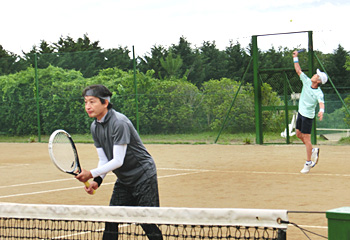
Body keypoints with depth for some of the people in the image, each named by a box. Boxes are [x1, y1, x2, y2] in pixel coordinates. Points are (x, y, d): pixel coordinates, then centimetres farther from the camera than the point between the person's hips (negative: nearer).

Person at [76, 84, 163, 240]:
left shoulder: (119, 123, -23)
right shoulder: (95, 127, 3)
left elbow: (118, 161, -25)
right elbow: (104, 160, 4)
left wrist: (92, 174, -26)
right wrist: (97, 180, -13)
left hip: (143, 176, -8)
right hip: (123, 180, 8)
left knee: (149, 225, -11)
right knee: (110, 221, 2)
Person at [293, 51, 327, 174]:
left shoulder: (319, 93, -23)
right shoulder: (306, 81, -4)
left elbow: (321, 103, -38)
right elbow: (298, 70, 2)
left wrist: (321, 111, -58)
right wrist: (295, 58, -4)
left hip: (308, 116, -8)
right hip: (301, 113, 8)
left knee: (306, 138, -4)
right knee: (299, 134, 17)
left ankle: (308, 163, 6)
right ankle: (313, 151, 34)